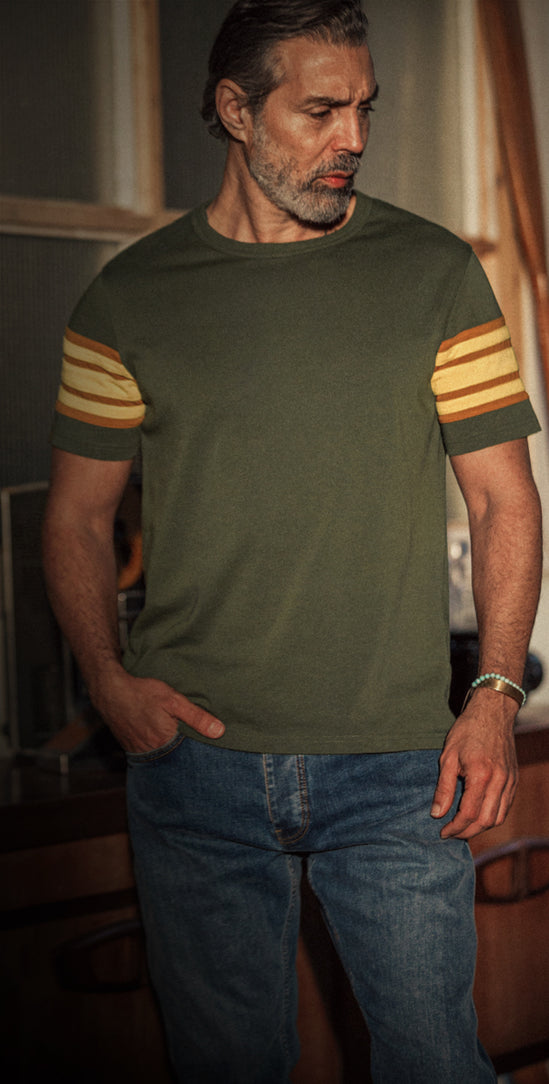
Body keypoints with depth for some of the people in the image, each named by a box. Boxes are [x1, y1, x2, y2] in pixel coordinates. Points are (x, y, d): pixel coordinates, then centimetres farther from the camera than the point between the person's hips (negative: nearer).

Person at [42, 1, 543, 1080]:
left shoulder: (437, 275, 3)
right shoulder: (131, 297, 4)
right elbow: (77, 516, 10)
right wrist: (107, 677, -6)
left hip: (396, 766, 0)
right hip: (192, 757, 1)